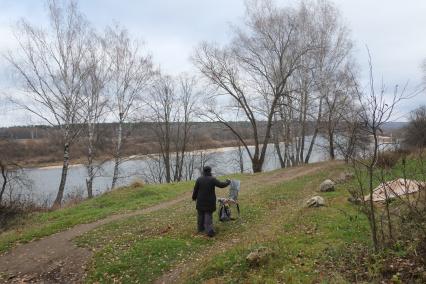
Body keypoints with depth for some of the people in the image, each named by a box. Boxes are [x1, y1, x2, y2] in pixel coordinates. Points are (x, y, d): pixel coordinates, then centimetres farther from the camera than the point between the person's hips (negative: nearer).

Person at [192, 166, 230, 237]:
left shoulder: (199, 179, -7)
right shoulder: (212, 179, -13)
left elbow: (195, 189, -2)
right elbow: (221, 185, -11)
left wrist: (194, 197, 14)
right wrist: (228, 182, 9)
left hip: (201, 201, 2)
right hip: (210, 201, -2)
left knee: (201, 214, 18)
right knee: (208, 215, 4)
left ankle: (200, 228, 30)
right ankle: (209, 230, -6)